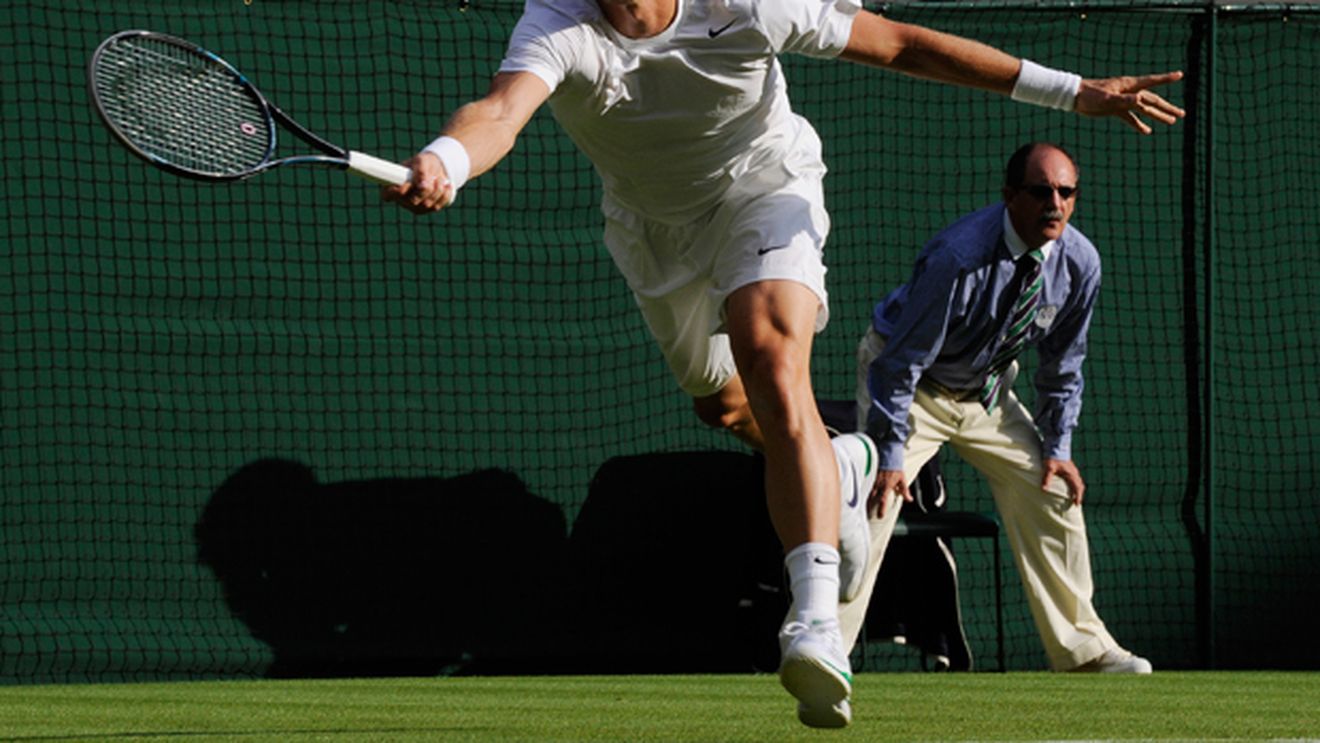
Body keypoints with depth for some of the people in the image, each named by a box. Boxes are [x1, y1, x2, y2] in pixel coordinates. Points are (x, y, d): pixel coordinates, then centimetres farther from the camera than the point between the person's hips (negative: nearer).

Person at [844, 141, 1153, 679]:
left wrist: (1057, 446, -1)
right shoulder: (958, 257, -34)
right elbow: (903, 361, -29)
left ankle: (1082, 650, 13)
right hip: (912, 383, -6)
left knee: (1054, 494, 2)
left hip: (988, 391, 6)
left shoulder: (1079, 263, -15)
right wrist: (890, 454, -29)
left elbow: (1062, 363, 2)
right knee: (871, 503, -21)